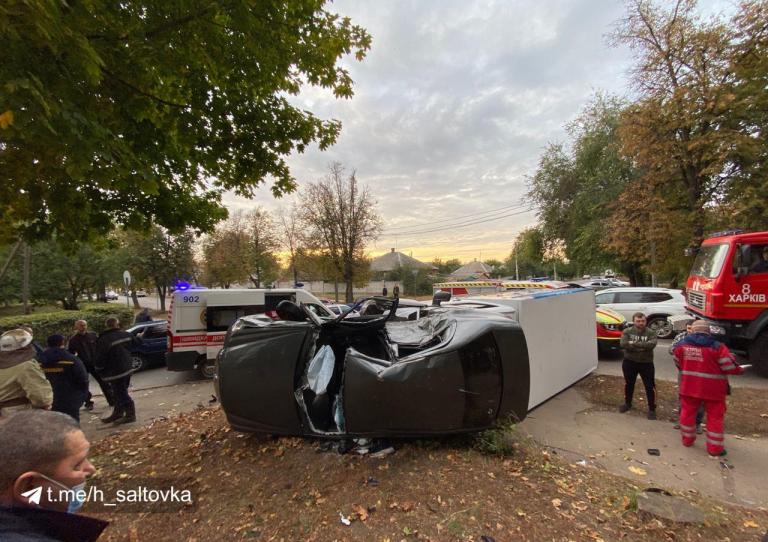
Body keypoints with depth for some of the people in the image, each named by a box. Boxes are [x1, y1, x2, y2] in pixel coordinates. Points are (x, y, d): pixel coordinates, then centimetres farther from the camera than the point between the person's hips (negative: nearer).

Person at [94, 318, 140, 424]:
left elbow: (99, 359, -17)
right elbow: (136, 341, 21)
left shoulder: (103, 340, -18)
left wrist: (99, 370, 2)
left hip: (115, 372, -8)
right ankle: (117, 413, 31)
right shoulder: (125, 334, 1)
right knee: (120, 392, 19)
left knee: (121, 393, 1)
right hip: (127, 369, 8)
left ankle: (130, 414, 7)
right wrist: (140, 337, 45)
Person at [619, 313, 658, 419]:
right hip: (629, 362, 1)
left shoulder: (651, 333, -7)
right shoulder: (627, 331, -5)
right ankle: (627, 403, 35)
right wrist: (642, 347, -23)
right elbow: (623, 344, -20)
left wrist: (634, 343, -25)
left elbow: (651, 345, -25)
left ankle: (652, 409, 21)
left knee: (650, 386, 4)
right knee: (629, 384, 16)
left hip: (646, 363, -1)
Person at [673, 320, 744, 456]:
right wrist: (740, 370, 11)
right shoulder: (717, 347, -15)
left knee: (687, 412, 16)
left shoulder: (682, 345, -1)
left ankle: (687, 439, 27)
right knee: (715, 417, 11)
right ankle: (714, 448, 18)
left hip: (689, 386, 3)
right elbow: (730, 367, -12)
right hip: (712, 389, -3)